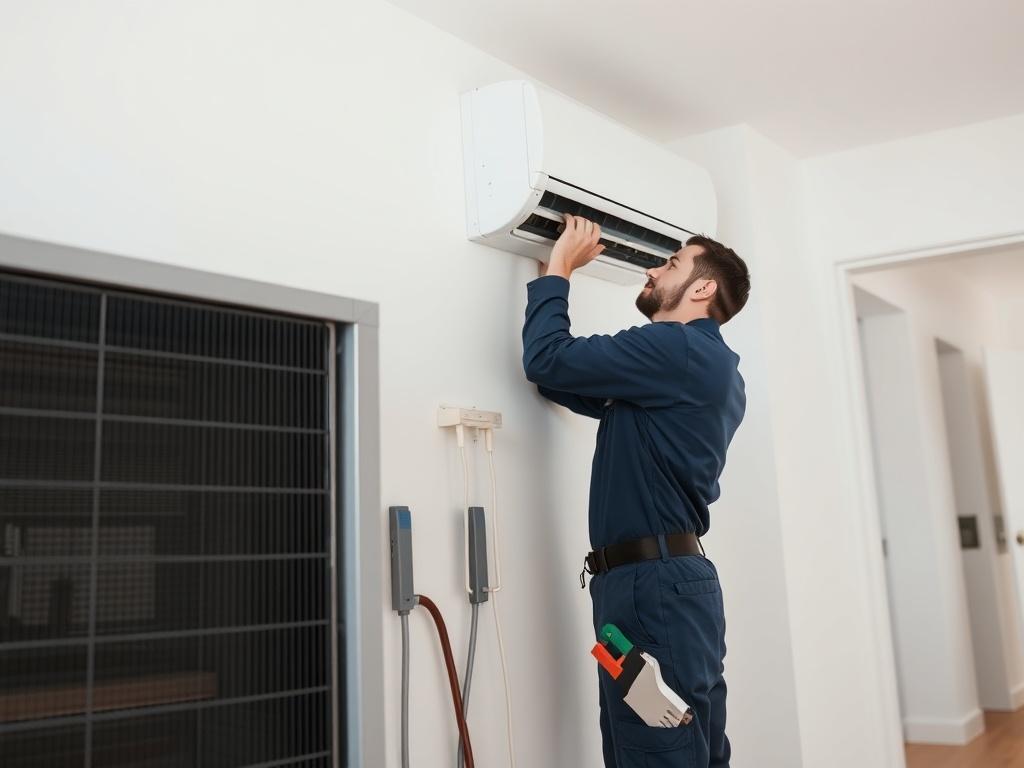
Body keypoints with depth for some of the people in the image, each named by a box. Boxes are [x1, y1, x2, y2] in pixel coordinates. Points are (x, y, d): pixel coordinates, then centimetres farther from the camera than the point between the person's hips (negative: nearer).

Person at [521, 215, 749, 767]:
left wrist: (560, 266, 1)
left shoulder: (676, 348, -10)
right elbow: (578, 386, 20)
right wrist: (556, 276, 22)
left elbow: (547, 361, -14)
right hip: (671, 578, 10)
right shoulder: (711, 367, 19)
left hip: (654, 581, -10)